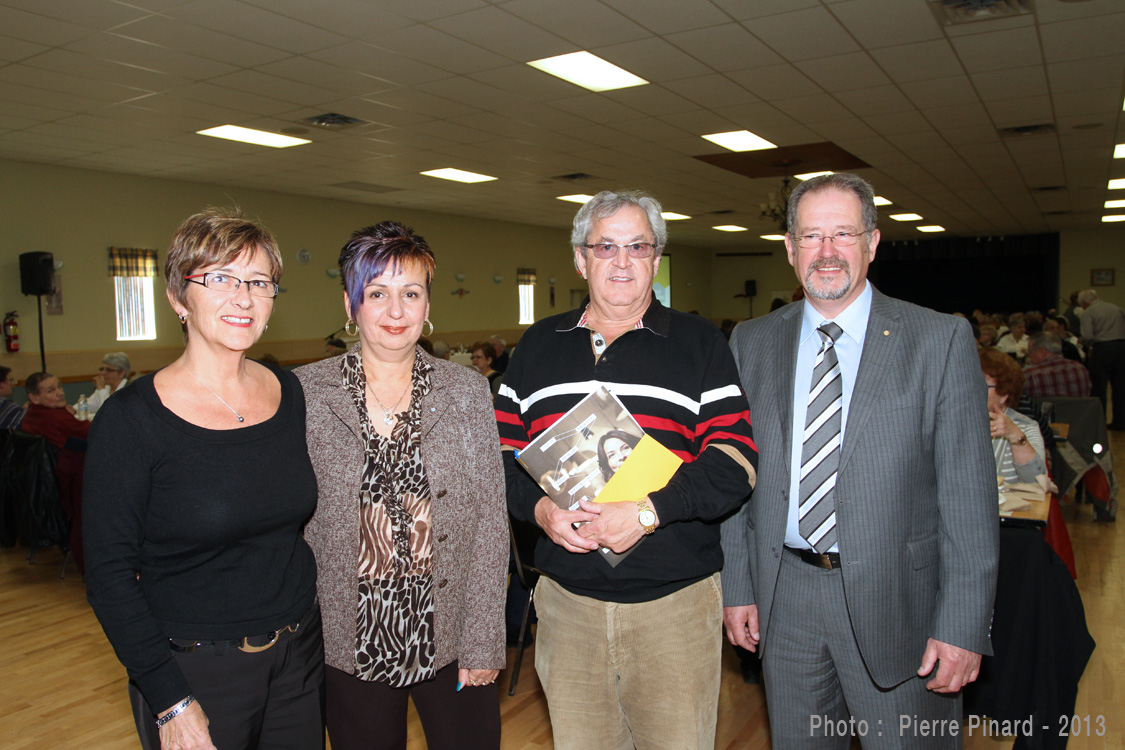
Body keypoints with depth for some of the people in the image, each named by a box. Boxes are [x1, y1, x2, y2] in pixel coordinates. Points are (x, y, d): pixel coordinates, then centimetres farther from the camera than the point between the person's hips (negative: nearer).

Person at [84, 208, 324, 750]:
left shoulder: (290, 393, 0)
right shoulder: (131, 420, -14)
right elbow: (109, 576, -12)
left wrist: (316, 632, 7)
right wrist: (172, 702, -15)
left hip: (299, 657, 4)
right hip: (196, 672, -4)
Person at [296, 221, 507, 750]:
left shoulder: (468, 392, -3)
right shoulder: (305, 394, -4)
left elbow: (490, 522, -3)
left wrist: (484, 642, -5)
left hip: (452, 640, 1)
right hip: (350, 645, 0)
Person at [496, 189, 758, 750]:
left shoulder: (700, 344, 0)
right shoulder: (537, 347, 8)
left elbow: (734, 461, -8)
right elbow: (502, 452, 8)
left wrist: (648, 513, -19)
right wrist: (540, 507, -11)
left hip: (676, 599, -2)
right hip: (567, 601, 2)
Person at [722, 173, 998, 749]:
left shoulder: (942, 341, -6)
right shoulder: (751, 343, 3)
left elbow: (969, 494, -8)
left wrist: (964, 626, -11)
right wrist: (737, 586, 3)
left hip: (897, 599, -2)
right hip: (784, 598, 3)